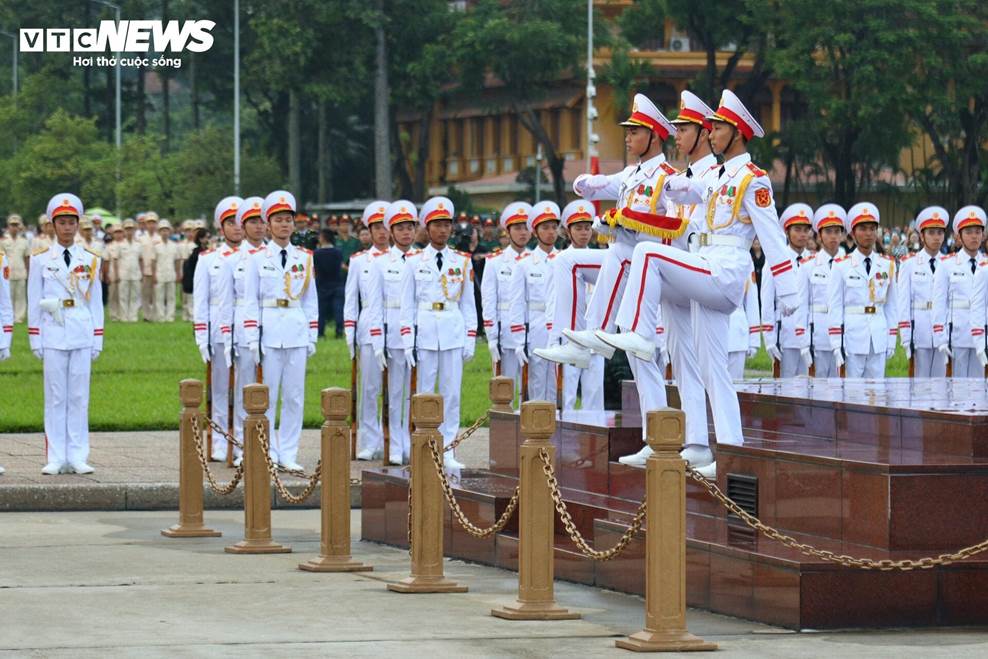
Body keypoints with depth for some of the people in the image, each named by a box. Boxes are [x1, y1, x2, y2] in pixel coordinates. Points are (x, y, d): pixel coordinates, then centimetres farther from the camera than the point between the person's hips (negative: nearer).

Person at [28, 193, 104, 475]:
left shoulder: (90, 260, 9)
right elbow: (34, 302, 5)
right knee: (55, 397, 0)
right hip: (53, 336, -1)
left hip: (82, 336, 1)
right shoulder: (40, 259, 4)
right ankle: (56, 459, 2)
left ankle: (77, 458, 5)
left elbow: (96, 302, 11)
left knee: (79, 398, 2)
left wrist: (97, 340, 6)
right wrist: (35, 340, 0)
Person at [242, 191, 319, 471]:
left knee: (295, 395, 2)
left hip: (297, 332, 2)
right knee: (268, 395, 0)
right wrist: (252, 339, -4)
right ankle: (268, 452, 7)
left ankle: (288, 454, 8)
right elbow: (250, 301, 2)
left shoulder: (304, 258, 9)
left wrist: (312, 337, 7)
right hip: (269, 330, -2)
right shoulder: (257, 258, 2)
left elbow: (311, 300, 12)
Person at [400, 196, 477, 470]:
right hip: (424, 331, -1)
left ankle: (448, 451, 6)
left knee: (452, 393, 1)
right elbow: (407, 304, 4)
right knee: (424, 393, 2)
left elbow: (468, 303, 10)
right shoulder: (414, 262, 4)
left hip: (453, 333, 1)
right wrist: (408, 342, -2)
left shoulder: (463, 262, 8)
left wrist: (470, 339, 4)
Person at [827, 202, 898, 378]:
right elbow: (834, 308, -1)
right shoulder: (842, 266, -1)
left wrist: (892, 340, 8)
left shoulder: (887, 265, 8)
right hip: (852, 338, -3)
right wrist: (836, 345, -6)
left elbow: (891, 305, 12)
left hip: (879, 340, 3)